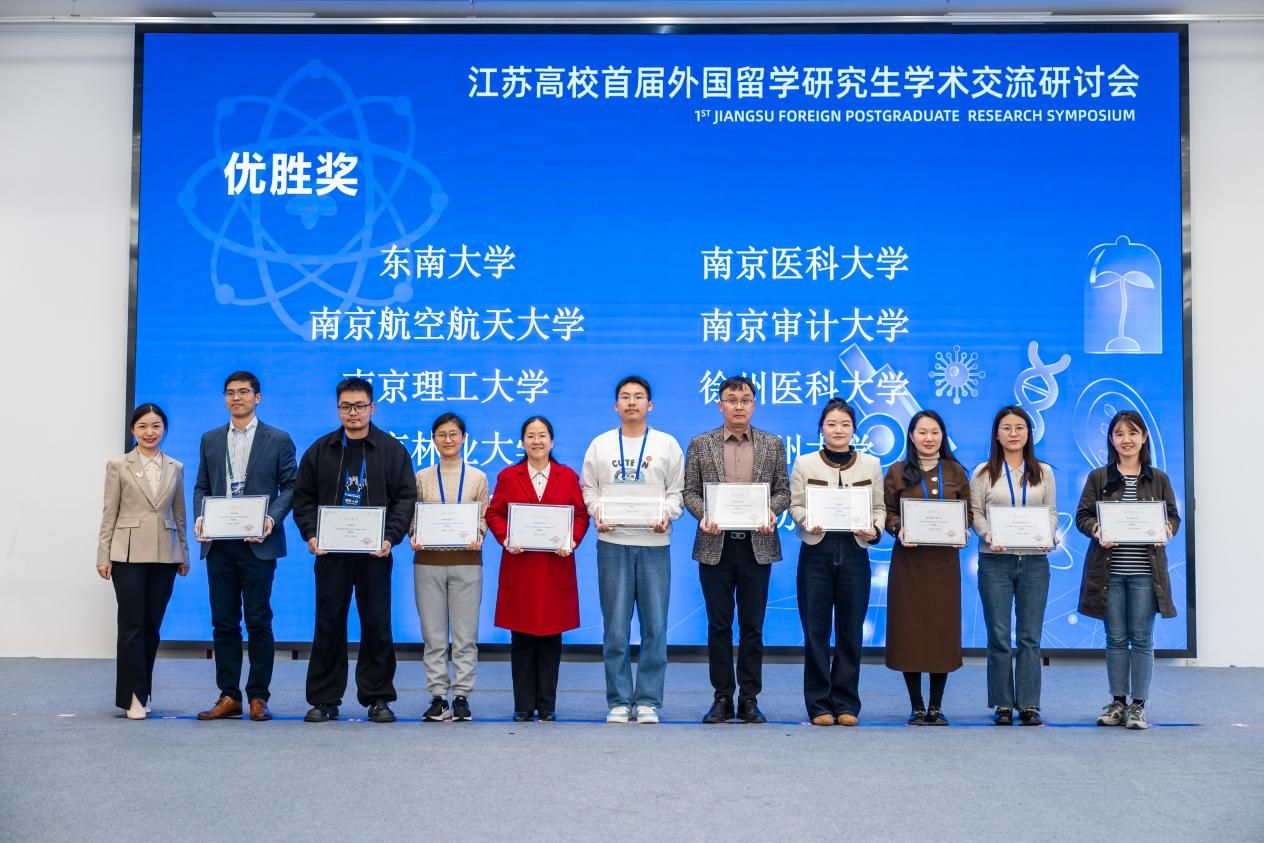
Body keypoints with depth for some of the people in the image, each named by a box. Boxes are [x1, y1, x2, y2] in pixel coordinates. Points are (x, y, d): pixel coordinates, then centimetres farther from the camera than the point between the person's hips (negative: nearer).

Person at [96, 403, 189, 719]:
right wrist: (104, 556, -4)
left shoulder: (175, 468, 11)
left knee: (152, 628, 6)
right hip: (129, 554, -3)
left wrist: (184, 555, 12)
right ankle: (134, 697, 1)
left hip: (164, 556, 3)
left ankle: (141, 693, 18)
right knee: (132, 626, -4)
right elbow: (109, 513, 1)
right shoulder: (119, 466, 3)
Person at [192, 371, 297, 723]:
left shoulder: (278, 440, 3)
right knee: (223, 622, 6)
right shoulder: (210, 440, 14)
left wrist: (272, 518, -14)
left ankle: (258, 697, 7)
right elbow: (201, 487, 15)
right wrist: (200, 518, -3)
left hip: (258, 544, -4)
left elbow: (290, 486, 1)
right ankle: (228, 696, 13)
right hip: (219, 544, 4)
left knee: (259, 622, 0)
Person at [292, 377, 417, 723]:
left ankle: (378, 698, 12)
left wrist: (391, 537, -10)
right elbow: (303, 497, 10)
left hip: (374, 553, -1)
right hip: (330, 552, 1)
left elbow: (405, 498, 2)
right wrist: (310, 535, -5)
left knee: (377, 626, 3)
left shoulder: (392, 450, 5)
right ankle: (324, 700, 12)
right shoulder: (320, 450, 9)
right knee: (328, 625, 4)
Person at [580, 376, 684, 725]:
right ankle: (619, 701, 10)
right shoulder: (600, 444, 10)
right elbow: (588, 487, 12)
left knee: (655, 626, 0)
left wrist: (667, 513, -11)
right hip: (612, 543, 0)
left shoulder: (667, 444, 8)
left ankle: (648, 701, 7)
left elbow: (676, 490, 7)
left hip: (654, 543, 0)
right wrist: (597, 511, -7)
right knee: (615, 627, 2)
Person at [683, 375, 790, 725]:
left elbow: (783, 490, 7)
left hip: (757, 545, 0)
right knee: (719, 626, 4)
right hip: (715, 545, 0)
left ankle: (749, 699, 12)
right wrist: (703, 515, -14)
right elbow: (689, 490, 5)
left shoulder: (773, 444, 8)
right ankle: (722, 698, 12)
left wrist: (771, 511, -13)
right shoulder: (700, 444, 6)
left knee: (752, 627, 4)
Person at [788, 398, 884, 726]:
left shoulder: (871, 464, 11)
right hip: (816, 551, -1)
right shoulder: (805, 464, 7)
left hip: (854, 551, 1)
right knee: (816, 630, 0)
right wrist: (807, 522, -16)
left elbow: (880, 506, 10)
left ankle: (846, 704, 12)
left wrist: (875, 529, -9)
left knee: (850, 631, 3)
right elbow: (796, 504, 4)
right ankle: (819, 705, 8)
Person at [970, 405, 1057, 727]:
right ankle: (1003, 705, 8)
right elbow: (976, 514, 2)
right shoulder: (984, 473, 6)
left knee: (1030, 636, 2)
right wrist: (988, 536, -16)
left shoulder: (1043, 473, 11)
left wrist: (1048, 537, -10)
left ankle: (1029, 705, 7)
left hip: (1034, 560, 1)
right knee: (999, 636, 1)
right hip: (995, 560, -1)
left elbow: (1052, 513, 9)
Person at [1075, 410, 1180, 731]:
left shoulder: (1158, 479, 8)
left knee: (1141, 638, 2)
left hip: (1145, 571, 0)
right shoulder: (1098, 477, 6)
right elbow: (1082, 516, 4)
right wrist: (1097, 531, -16)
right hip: (1108, 570, 0)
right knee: (1115, 639, 6)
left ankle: (1138, 706, 9)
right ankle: (1118, 703, 17)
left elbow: (1173, 516, 9)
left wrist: (1166, 531, -12)